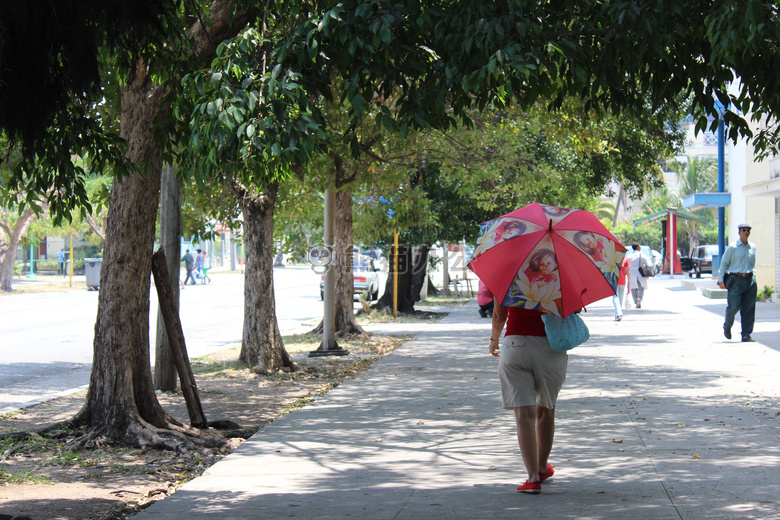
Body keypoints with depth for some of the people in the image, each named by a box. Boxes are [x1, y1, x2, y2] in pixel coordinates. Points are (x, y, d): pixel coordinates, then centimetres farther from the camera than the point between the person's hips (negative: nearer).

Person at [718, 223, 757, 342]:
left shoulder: (752, 247, 14)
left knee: (749, 308, 0)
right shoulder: (732, 247, 0)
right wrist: (721, 280, -4)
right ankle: (727, 326, 18)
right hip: (736, 279, -4)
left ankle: (746, 335, 5)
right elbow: (724, 263, 2)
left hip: (749, 280, 4)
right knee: (734, 306, -11)